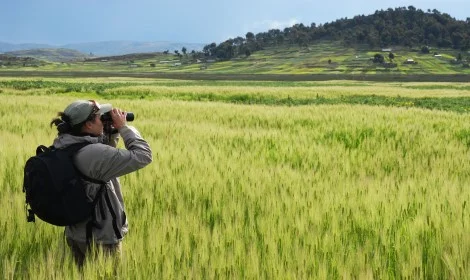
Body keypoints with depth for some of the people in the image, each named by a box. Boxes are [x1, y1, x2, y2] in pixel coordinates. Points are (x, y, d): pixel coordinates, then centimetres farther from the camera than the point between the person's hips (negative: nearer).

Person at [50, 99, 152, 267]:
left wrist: (112, 132, 2)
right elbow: (143, 155, -23)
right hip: (100, 239, -9)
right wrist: (123, 127, -12)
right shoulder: (94, 152, -26)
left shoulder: (64, 147, 1)